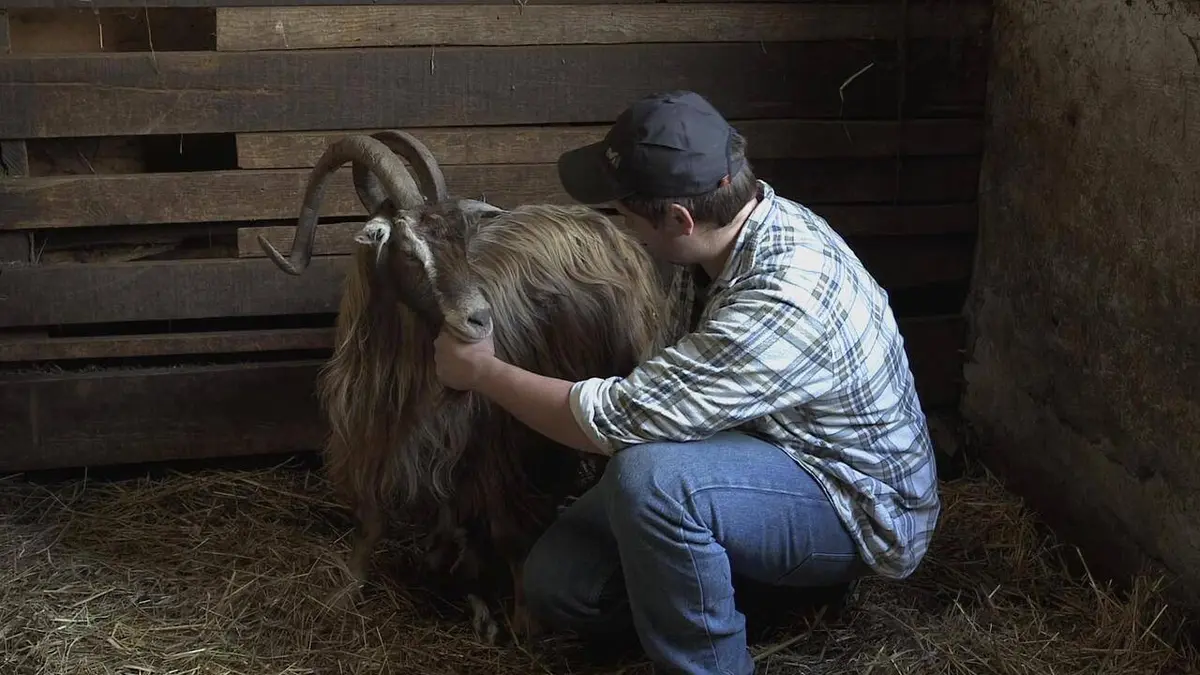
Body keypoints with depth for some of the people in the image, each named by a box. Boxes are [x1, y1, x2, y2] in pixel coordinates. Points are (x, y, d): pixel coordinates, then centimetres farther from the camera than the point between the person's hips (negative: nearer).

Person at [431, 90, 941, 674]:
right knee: (556, 583, -5)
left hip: (862, 512, -8)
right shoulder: (750, 216, -6)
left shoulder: (782, 305, -34)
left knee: (648, 477, -35)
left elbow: (612, 420, -29)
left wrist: (482, 372, -14)